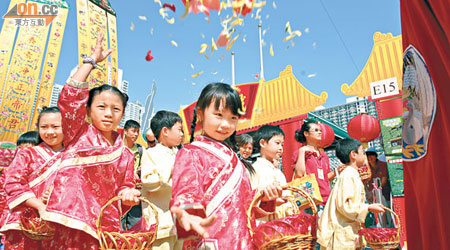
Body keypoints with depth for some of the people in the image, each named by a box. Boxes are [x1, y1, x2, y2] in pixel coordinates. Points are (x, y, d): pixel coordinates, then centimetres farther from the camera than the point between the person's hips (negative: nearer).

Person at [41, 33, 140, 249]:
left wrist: (127, 195, -6)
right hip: (69, 225, -3)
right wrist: (92, 60, -3)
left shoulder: (125, 155, 11)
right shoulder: (79, 134, 4)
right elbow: (70, 96, -8)